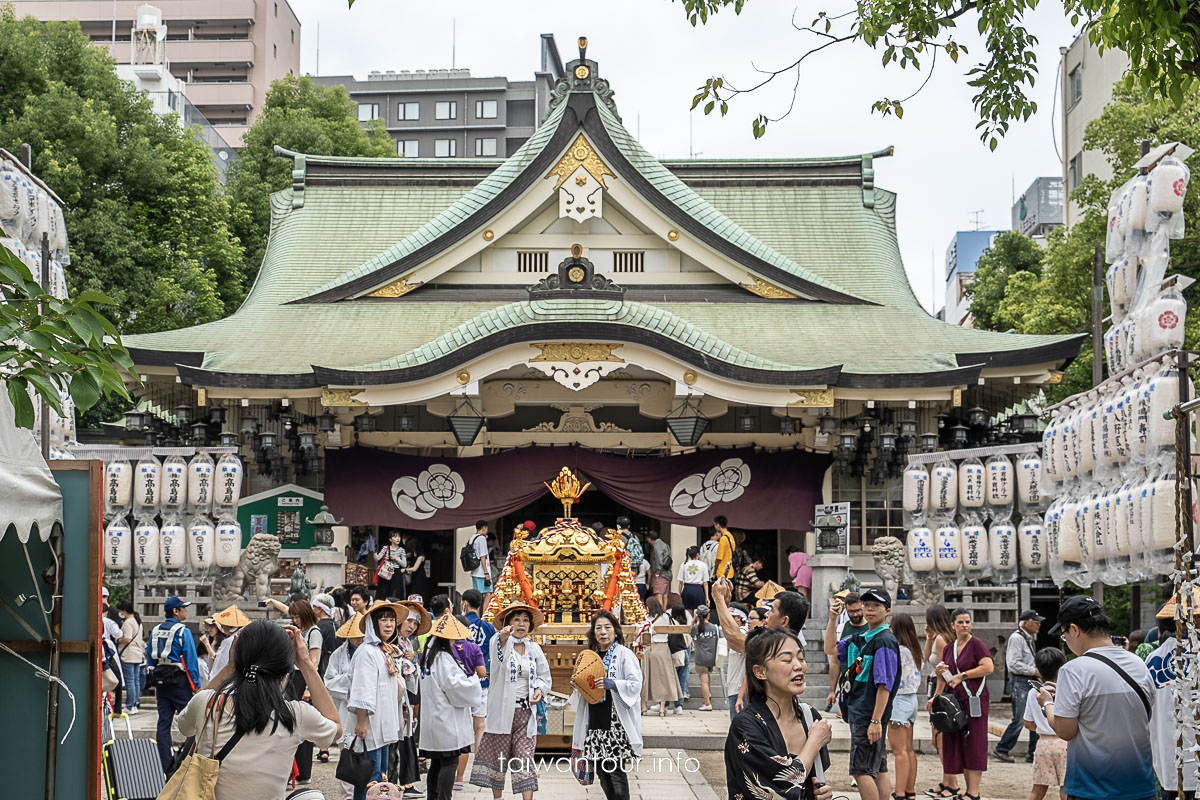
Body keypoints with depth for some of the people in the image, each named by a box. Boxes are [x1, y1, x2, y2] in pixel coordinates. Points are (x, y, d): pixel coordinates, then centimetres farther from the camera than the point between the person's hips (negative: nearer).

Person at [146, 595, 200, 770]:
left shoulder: (155, 631, 9)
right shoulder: (182, 631, -10)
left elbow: (150, 659, 14)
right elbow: (191, 660, -11)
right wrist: (197, 685, -6)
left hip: (161, 681, 6)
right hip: (179, 681, -6)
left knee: (163, 723, 6)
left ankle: (165, 765, 7)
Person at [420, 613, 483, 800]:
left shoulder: (429, 656, 14)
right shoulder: (444, 659, -16)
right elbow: (457, 686, -18)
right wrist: (473, 679, 0)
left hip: (433, 720, 9)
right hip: (447, 721, -9)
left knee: (436, 763, 14)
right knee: (450, 762, -7)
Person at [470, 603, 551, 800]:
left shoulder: (534, 648, 9)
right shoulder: (500, 643, -4)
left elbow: (544, 676, 19)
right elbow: (500, 652, -30)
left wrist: (539, 690, -2)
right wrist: (504, 636, -53)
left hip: (526, 712, 2)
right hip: (502, 709, -2)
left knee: (525, 758, -4)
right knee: (497, 756, 6)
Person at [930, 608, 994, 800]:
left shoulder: (977, 644, -4)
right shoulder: (949, 648, 15)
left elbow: (988, 667, -18)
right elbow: (944, 678, 25)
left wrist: (962, 676, -15)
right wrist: (940, 672, 2)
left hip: (974, 699, -7)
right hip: (954, 701, 7)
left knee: (973, 744, -6)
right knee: (958, 745, 5)